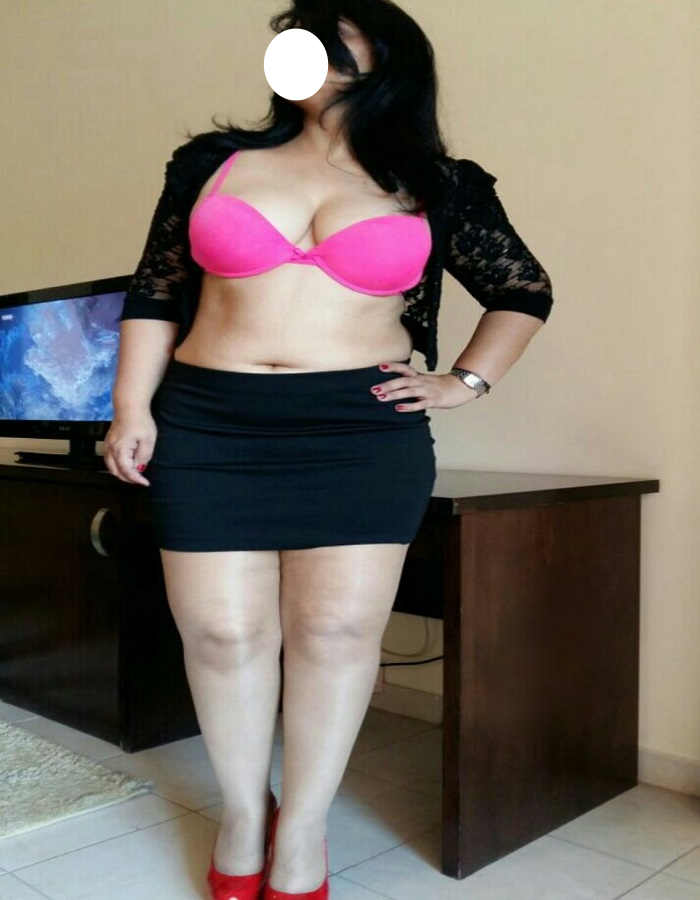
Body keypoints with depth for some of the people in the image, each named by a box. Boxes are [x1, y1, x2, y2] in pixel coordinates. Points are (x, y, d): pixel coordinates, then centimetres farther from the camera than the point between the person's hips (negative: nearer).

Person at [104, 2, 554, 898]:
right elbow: (154, 293, 10)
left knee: (339, 626, -2)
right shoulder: (211, 161, 10)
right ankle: (243, 809, 24)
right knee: (222, 628, 2)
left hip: (365, 434, -1)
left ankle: (303, 826, 18)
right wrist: (132, 409, 2)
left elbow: (526, 291, 16)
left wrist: (463, 382, 5)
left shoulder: (440, 188, 7)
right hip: (211, 431, 2)